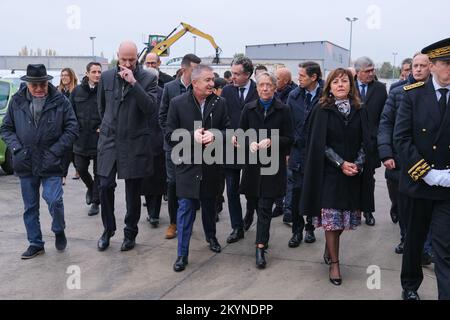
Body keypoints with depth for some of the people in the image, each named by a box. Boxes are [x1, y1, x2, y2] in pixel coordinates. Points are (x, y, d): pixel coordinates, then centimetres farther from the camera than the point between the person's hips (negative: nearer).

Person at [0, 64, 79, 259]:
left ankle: (59, 231, 17)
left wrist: (55, 151, -11)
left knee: (54, 200, -14)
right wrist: (16, 147, -7)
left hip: (50, 164, -3)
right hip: (26, 164, 3)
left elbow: (71, 129, -3)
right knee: (30, 207, 11)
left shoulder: (60, 102, -4)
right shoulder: (17, 102, 2)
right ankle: (35, 244, 26)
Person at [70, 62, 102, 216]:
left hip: (99, 138, -3)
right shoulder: (77, 91, 4)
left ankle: (95, 202, 17)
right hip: (81, 138, 3)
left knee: (98, 172, 5)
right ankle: (90, 188, 39)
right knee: (81, 168, 9)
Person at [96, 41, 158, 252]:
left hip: (135, 143, -2)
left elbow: (151, 108, -18)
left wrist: (133, 82, -22)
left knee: (133, 191, 7)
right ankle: (108, 229, 21)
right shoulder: (106, 77, 5)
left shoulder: (148, 79, -5)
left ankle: (130, 232, 24)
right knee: (105, 186, 1)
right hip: (109, 140, 3)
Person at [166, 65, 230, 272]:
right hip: (187, 165, -3)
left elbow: (228, 129, 3)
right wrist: (192, 137, -22)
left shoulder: (219, 103, -2)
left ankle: (211, 237, 44)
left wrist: (214, 135, -18)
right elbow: (170, 136, -7)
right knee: (185, 209, -3)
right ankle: (182, 254, 6)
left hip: (211, 164, 3)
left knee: (209, 205, 19)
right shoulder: (178, 103, -8)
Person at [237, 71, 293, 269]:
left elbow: (289, 139, -1)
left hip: (273, 163, -3)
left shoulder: (282, 110, -2)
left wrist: (271, 141, -17)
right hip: (253, 163, 3)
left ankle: (261, 247, -3)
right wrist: (250, 143, -12)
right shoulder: (249, 109, 5)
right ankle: (263, 238, 33)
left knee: (265, 207, -6)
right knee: (258, 203, 11)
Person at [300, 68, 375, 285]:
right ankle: (333, 262, 9)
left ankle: (329, 249, 33)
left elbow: (366, 141, 5)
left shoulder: (360, 110, 7)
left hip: (354, 175, 3)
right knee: (331, 218, -3)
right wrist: (341, 164, -13)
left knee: (345, 218, 9)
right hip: (329, 173, -3)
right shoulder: (322, 110, -1)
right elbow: (319, 143, -6)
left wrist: (357, 164, -11)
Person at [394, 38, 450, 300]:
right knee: (414, 239, 18)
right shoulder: (413, 94, -2)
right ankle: (410, 286, 37)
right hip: (418, 181, 1)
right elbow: (401, 138, -9)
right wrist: (427, 173, -16)